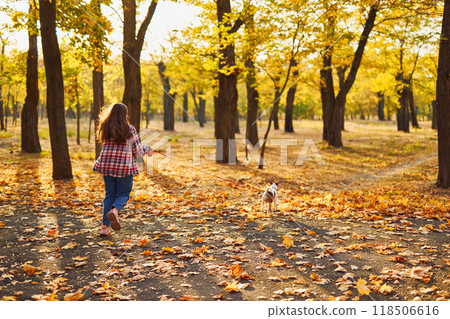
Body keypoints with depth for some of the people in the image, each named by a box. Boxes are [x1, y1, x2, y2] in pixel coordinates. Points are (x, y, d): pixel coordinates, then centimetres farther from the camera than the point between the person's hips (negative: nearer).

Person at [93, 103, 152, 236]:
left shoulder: (105, 129, 3)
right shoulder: (130, 130, -7)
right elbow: (137, 151, -1)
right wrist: (146, 148, 22)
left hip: (106, 165, 4)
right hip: (124, 167, -3)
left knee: (110, 194, 14)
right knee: (124, 194, 11)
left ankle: (105, 226, 9)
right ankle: (114, 210, -21)